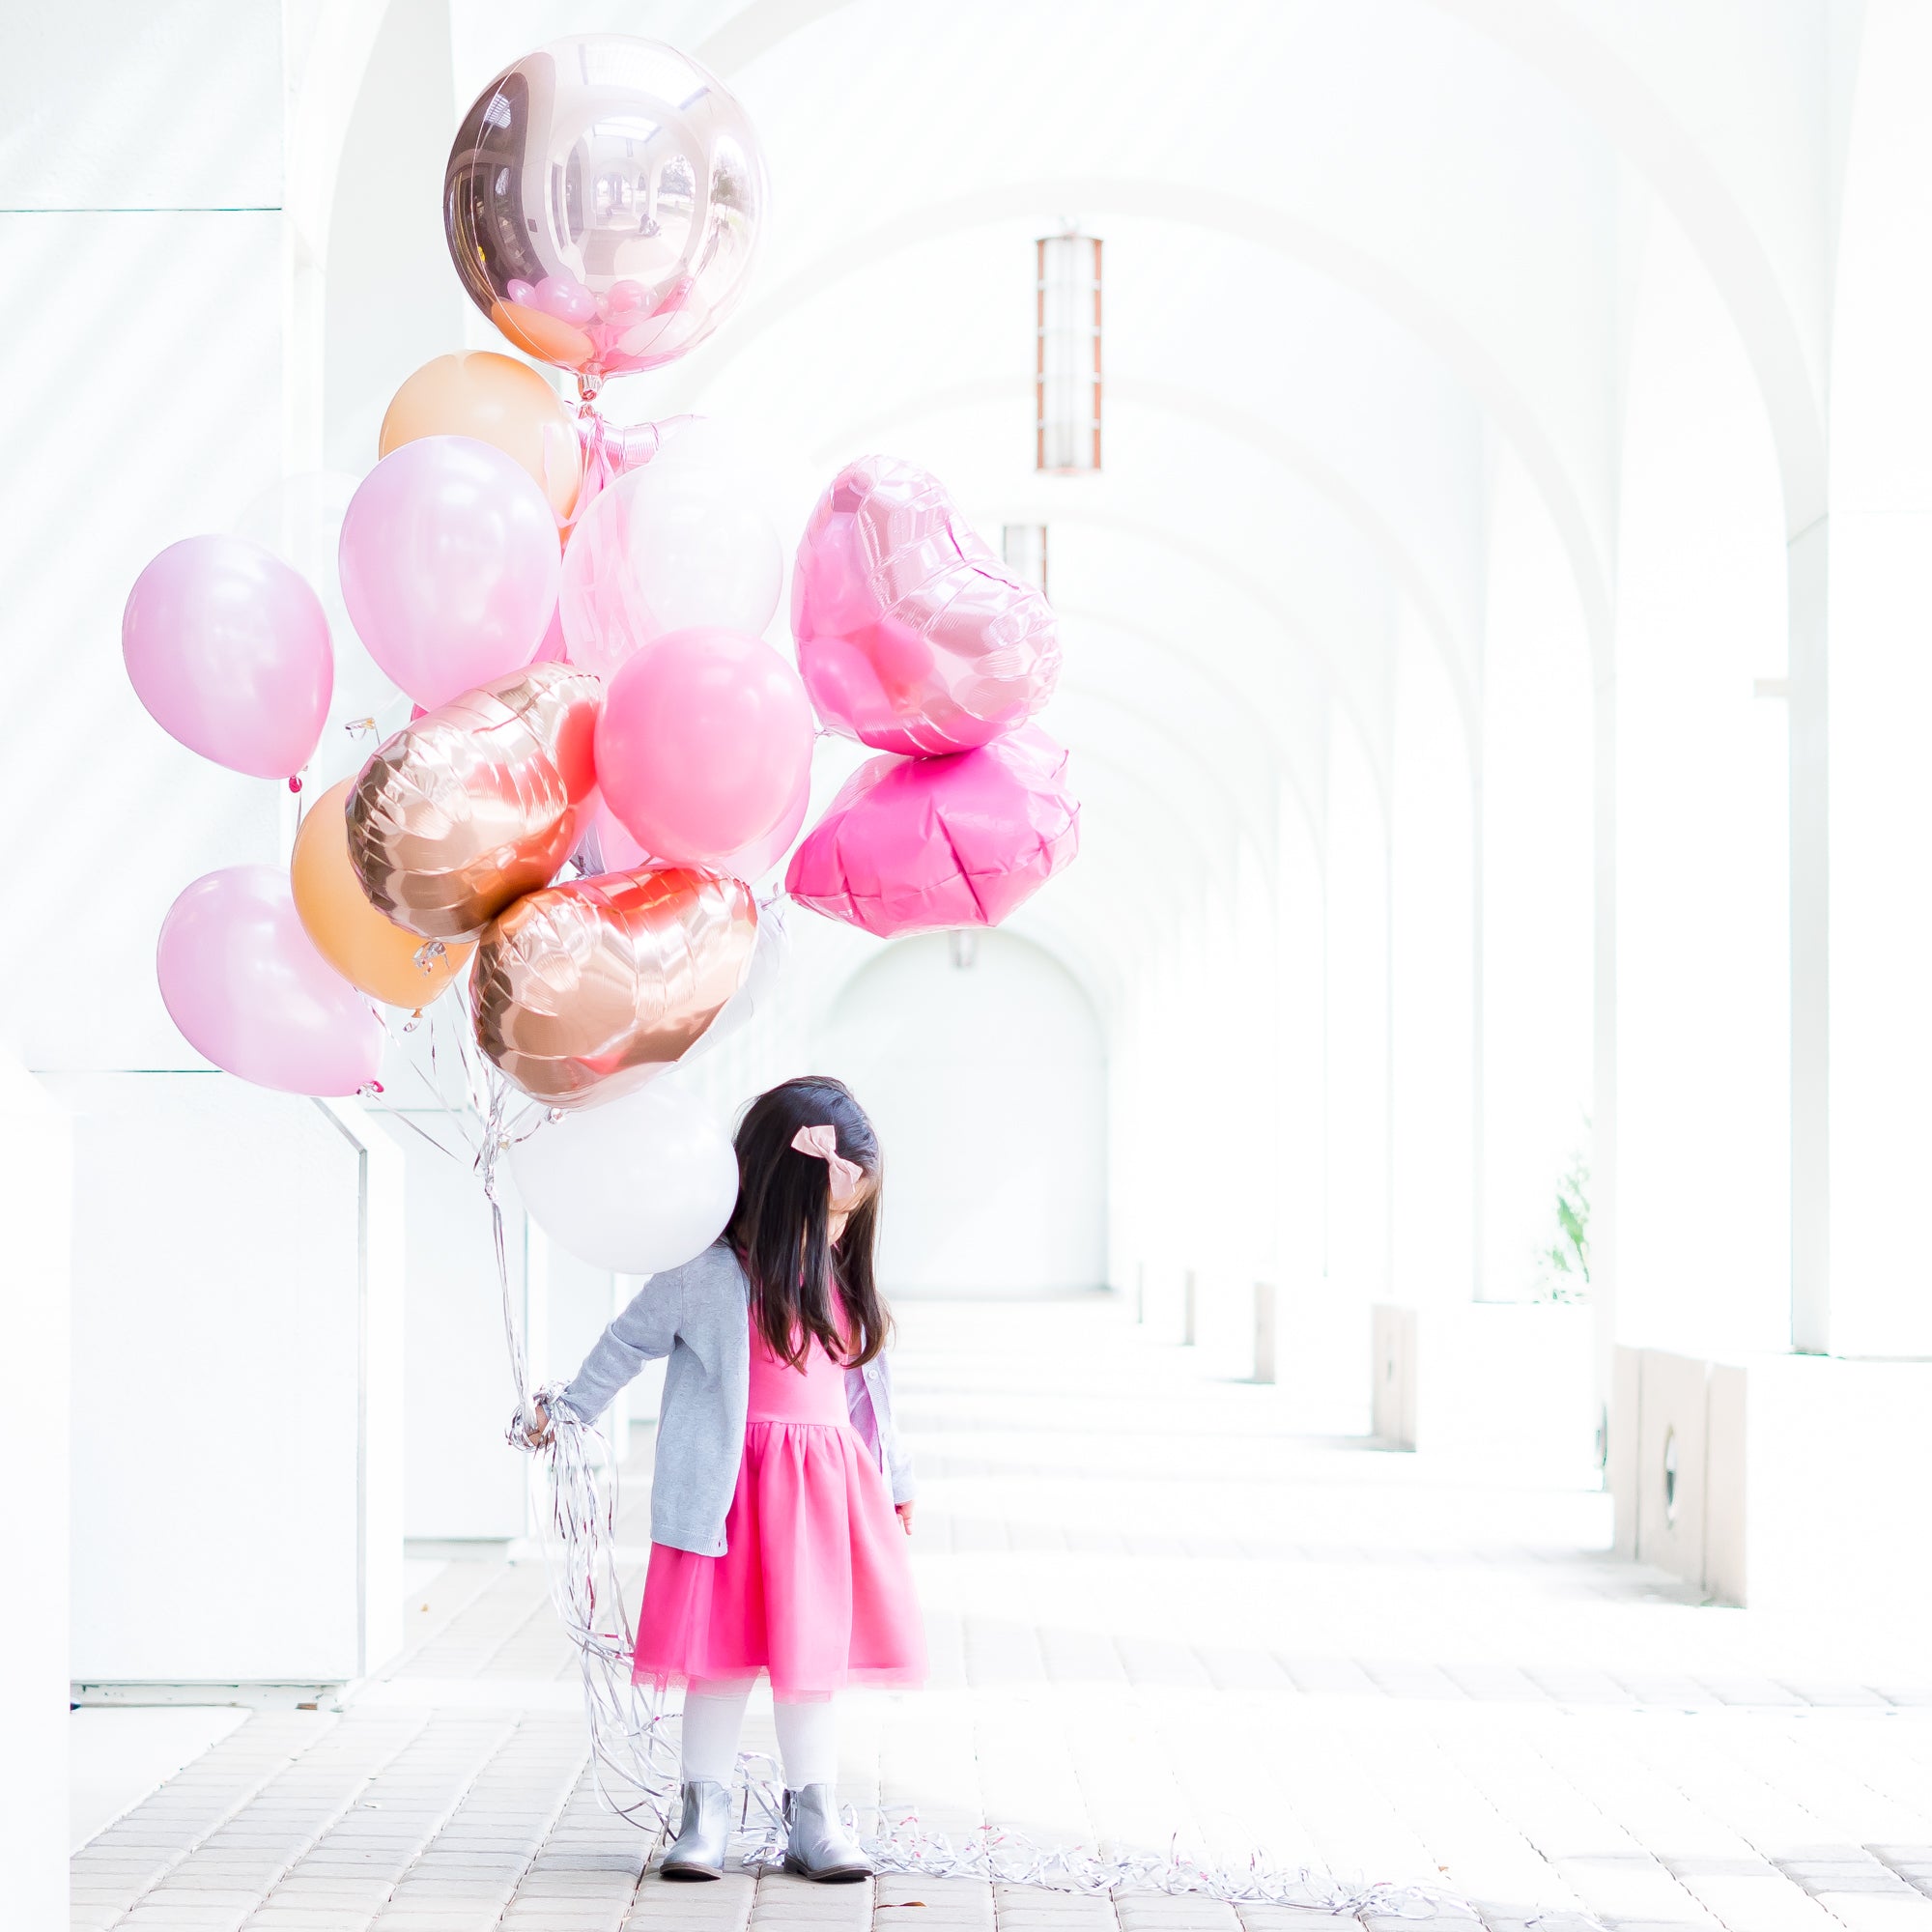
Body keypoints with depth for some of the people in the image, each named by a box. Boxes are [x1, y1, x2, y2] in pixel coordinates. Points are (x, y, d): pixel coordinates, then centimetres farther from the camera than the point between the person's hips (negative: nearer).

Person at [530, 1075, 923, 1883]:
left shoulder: (841, 1284, 9)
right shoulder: (707, 1276, -10)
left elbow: (865, 1384, 19)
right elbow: (628, 1340, 2)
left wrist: (894, 1477, 24)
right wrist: (570, 1409, 6)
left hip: (829, 1485, 5)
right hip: (734, 1491, -5)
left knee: (812, 1655, 7)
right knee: (723, 1653, 0)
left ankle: (813, 1822, 14)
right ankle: (705, 1816, 9)